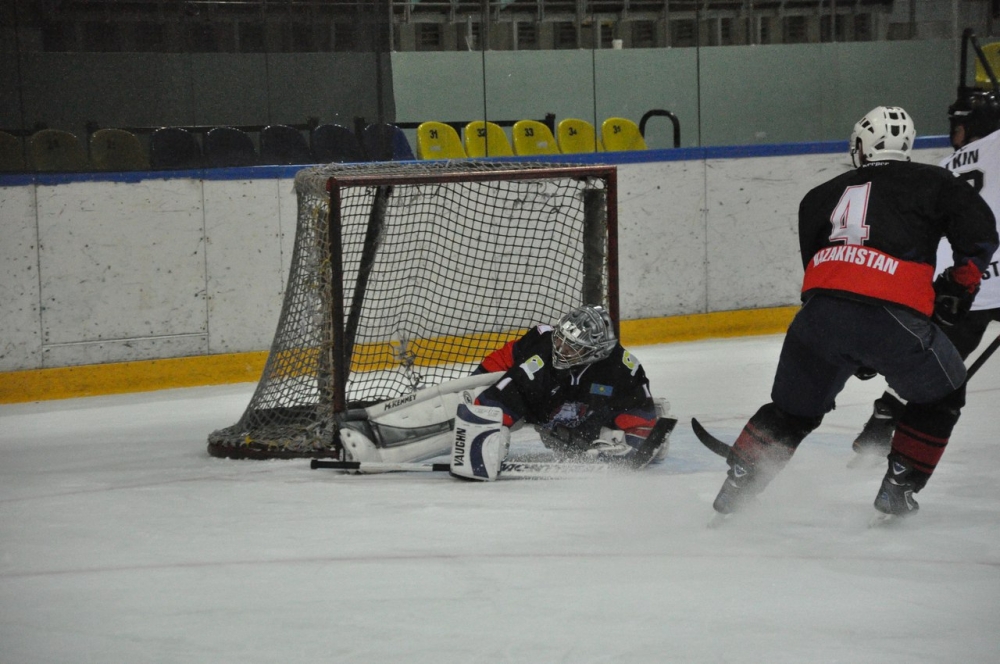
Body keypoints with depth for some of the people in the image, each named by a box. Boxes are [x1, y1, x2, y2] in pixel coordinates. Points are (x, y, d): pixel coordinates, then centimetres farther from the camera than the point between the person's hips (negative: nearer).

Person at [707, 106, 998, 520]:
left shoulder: (821, 197, 26)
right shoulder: (929, 182, 17)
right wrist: (957, 286, 22)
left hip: (820, 310, 3)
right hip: (893, 315, -3)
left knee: (792, 410, 22)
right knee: (941, 397, 22)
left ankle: (736, 484, 17)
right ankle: (898, 488, 20)